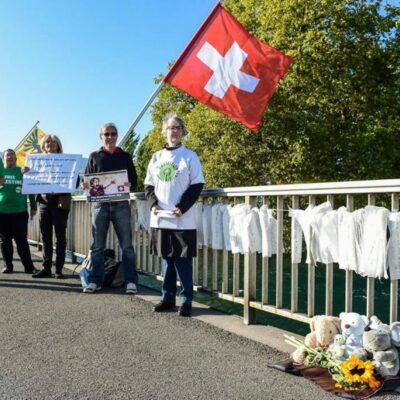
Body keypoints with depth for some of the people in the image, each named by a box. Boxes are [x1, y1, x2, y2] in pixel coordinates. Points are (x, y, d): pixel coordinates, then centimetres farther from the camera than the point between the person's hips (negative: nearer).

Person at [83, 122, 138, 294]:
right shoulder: (94, 157, 13)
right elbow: (86, 180, 13)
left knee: (126, 245, -2)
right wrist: (86, 186, -10)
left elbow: (134, 181, 7)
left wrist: (129, 185, -15)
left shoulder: (125, 156, 11)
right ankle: (95, 281, 13)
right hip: (99, 204, 1)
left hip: (121, 205, -1)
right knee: (97, 246, 5)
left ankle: (131, 281, 2)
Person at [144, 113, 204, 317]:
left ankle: (186, 300, 9)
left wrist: (182, 207, -14)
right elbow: (149, 184, 14)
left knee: (183, 260, -1)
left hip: (182, 220, -4)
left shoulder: (189, 156, -1)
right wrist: (153, 204, -4)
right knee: (166, 258, 12)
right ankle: (168, 297, 22)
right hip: (160, 218, 4)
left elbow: (197, 185, -5)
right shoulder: (157, 157, 12)